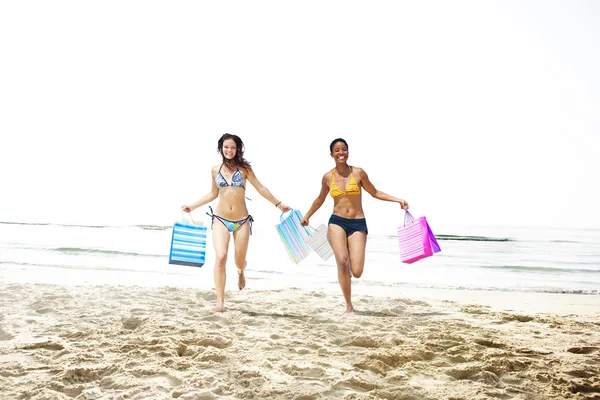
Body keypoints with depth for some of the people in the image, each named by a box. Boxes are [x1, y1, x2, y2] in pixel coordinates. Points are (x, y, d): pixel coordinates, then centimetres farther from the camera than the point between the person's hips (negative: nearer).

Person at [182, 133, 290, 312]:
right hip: (221, 220, 1)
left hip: (242, 221, 0)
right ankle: (220, 302, -9)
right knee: (220, 257, -16)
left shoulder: (244, 168, 0)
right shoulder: (216, 169, 6)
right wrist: (192, 206, 19)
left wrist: (278, 204, 1)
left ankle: (241, 273, 48)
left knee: (240, 261, 7)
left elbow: (261, 188, 3)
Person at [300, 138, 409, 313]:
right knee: (342, 262, -24)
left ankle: (349, 263, 28)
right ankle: (349, 305, -6)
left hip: (358, 224, 0)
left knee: (356, 272, -12)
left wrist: (397, 200, 2)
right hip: (337, 222, 1)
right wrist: (307, 216, 33)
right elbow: (320, 199, 24)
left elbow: (375, 193, 12)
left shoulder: (358, 173, 1)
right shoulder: (328, 177, 6)